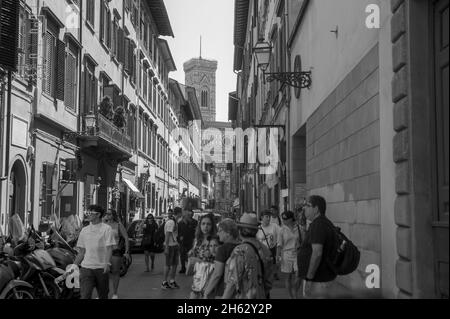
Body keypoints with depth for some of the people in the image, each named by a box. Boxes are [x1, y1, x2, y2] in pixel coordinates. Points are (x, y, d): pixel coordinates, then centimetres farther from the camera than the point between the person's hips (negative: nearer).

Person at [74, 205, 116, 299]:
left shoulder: (106, 229, 0)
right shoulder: (84, 230, 12)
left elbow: (109, 248, -7)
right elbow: (81, 252, 16)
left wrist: (107, 263, -21)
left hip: (102, 268, -2)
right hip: (86, 267, 2)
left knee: (103, 295, 8)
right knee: (85, 295, -9)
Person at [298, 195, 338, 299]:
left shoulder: (317, 224, -20)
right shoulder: (325, 222, 12)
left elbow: (317, 253, -28)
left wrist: (309, 278, -25)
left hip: (318, 279, -10)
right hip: (324, 275, 10)